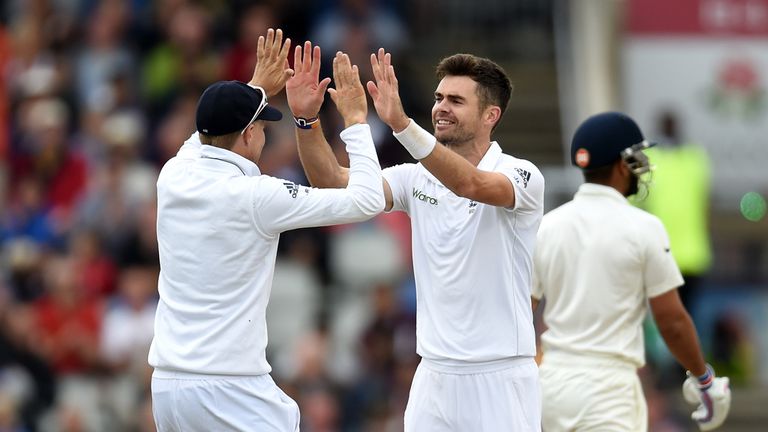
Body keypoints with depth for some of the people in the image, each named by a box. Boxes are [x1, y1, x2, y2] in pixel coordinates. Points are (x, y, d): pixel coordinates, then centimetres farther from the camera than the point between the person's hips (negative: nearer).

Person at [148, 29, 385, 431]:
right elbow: (366, 200, -7)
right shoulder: (256, 197, -13)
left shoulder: (173, 177, 5)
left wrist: (256, 89, 40)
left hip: (167, 383, 7)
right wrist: (355, 120, 3)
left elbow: (211, 134, 32)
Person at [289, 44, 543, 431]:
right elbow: (335, 182, -3)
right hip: (434, 377, 5)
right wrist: (306, 119, -19)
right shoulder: (417, 179, 7)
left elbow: (471, 184, -30)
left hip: (501, 380, -5)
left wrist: (401, 123, -41)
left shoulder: (522, 175, -8)